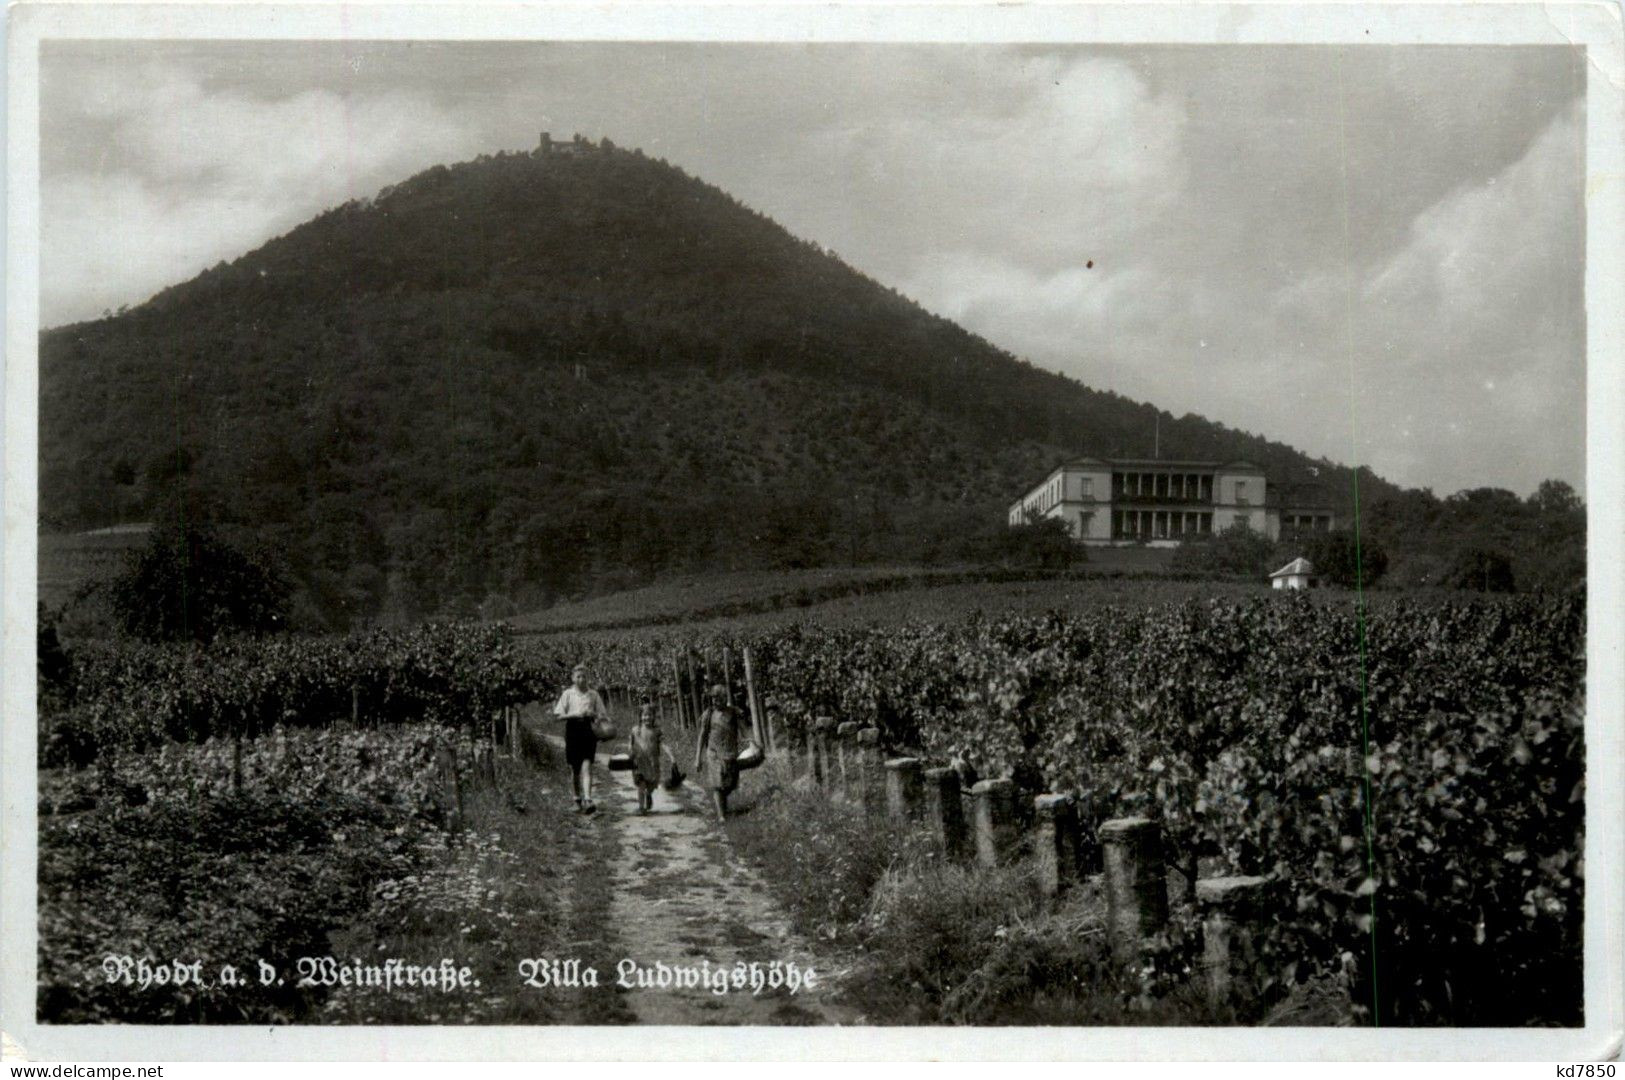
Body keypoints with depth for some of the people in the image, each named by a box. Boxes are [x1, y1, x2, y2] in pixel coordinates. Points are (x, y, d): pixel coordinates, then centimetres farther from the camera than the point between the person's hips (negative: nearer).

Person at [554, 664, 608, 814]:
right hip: (573, 730, 0)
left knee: (586, 766, -13)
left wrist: (593, 714, -11)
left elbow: (604, 715, 10)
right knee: (575, 768, 7)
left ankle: (588, 800, -20)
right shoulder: (567, 694, 5)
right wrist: (575, 714, -14)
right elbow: (559, 715, 0)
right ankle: (578, 799, 26)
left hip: (588, 730, 0)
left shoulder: (593, 695, 8)